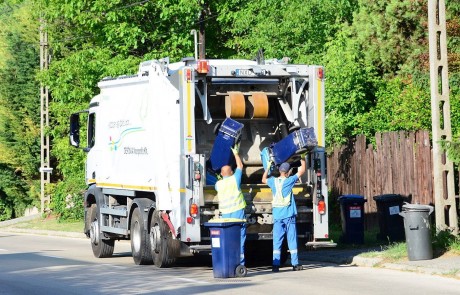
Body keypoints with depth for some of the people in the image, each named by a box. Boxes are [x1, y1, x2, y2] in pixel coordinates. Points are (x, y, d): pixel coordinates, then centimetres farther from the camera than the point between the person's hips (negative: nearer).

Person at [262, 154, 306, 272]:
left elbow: (263, 179, 27)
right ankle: (295, 263, 7)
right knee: (292, 239, 3)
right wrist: (303, 159, 22)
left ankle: (276, 264, -4)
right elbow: (302, 171, 7)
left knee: (277, 240, 1)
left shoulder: (273, 181, 4)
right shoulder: (289, 181, -6)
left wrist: (268, 166, 35)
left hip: (277, 215, 3)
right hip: (288, 215, -3)